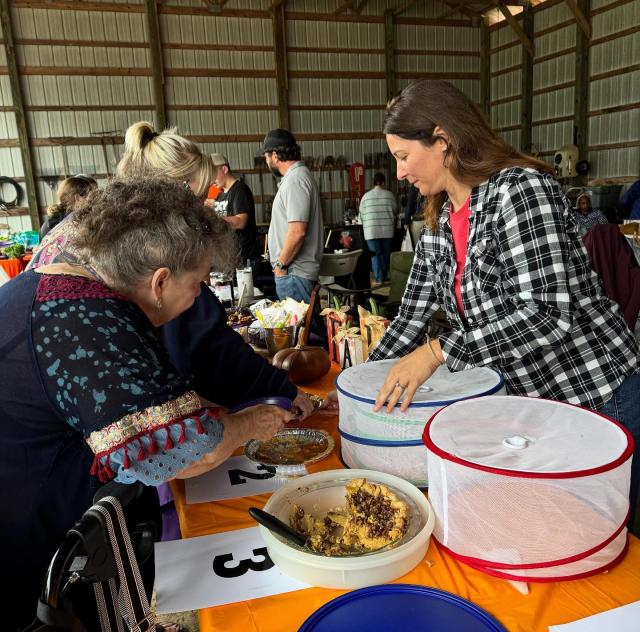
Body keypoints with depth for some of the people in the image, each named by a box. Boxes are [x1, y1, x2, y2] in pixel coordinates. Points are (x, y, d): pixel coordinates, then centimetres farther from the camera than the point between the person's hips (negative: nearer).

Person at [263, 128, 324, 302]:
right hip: (294, 270, 10)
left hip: (293, 273, -10)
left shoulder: (295, 180, -15)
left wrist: (281, 263, -12)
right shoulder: (298, 175, 17)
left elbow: (297, 232, -24)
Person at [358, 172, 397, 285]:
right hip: (387, 229, 1)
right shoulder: (389, 195, 1)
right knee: (385, 254, 11)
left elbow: (361, 215, 5)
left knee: (375, 254, 1)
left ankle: (379, 279, -2)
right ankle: (384, 277, 18)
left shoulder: (366, 196, 1)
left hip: (371, 230, -1)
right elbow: (395, 211, 10)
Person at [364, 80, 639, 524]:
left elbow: (546, 313, -29)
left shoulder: (520, 188, -21)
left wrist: (438, 351, -29)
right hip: (527, 400, 7)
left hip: (597, 398, -7)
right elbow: (412, 321, 6)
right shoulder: (438, 224, 3)